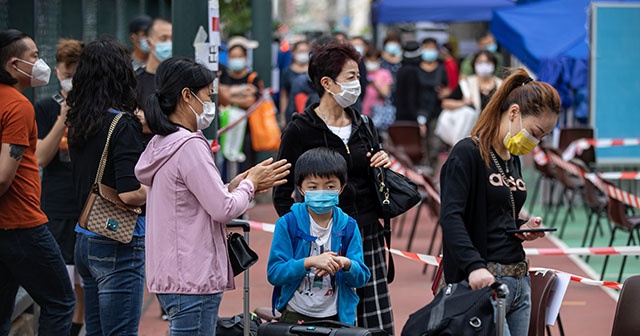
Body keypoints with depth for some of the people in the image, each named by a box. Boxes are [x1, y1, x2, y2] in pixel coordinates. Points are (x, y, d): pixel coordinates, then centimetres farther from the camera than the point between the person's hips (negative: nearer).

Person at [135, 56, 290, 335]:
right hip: (192, 279, -10)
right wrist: (250, 184, 1)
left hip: (169, 277, 10)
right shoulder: (189, 146, -15)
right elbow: (223, 210, -16)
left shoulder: (162, 144, 14)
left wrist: (234, 187, 11)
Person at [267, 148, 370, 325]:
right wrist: (310, 262, -27)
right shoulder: (288, 224, -7)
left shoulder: (348, 226, 1)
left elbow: (361, 278, -2)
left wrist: (346, 264, -23)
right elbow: (274, 273, -15)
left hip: (337, 316, 2)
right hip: (295, 316, -2)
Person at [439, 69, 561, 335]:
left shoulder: (513, 159, 17)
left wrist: (522, 228, 5)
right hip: (483, 282, -9)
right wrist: (474, 266, -34)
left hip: (519, 281, 9)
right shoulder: (467, 153, -10)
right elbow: (451, 216, -22)